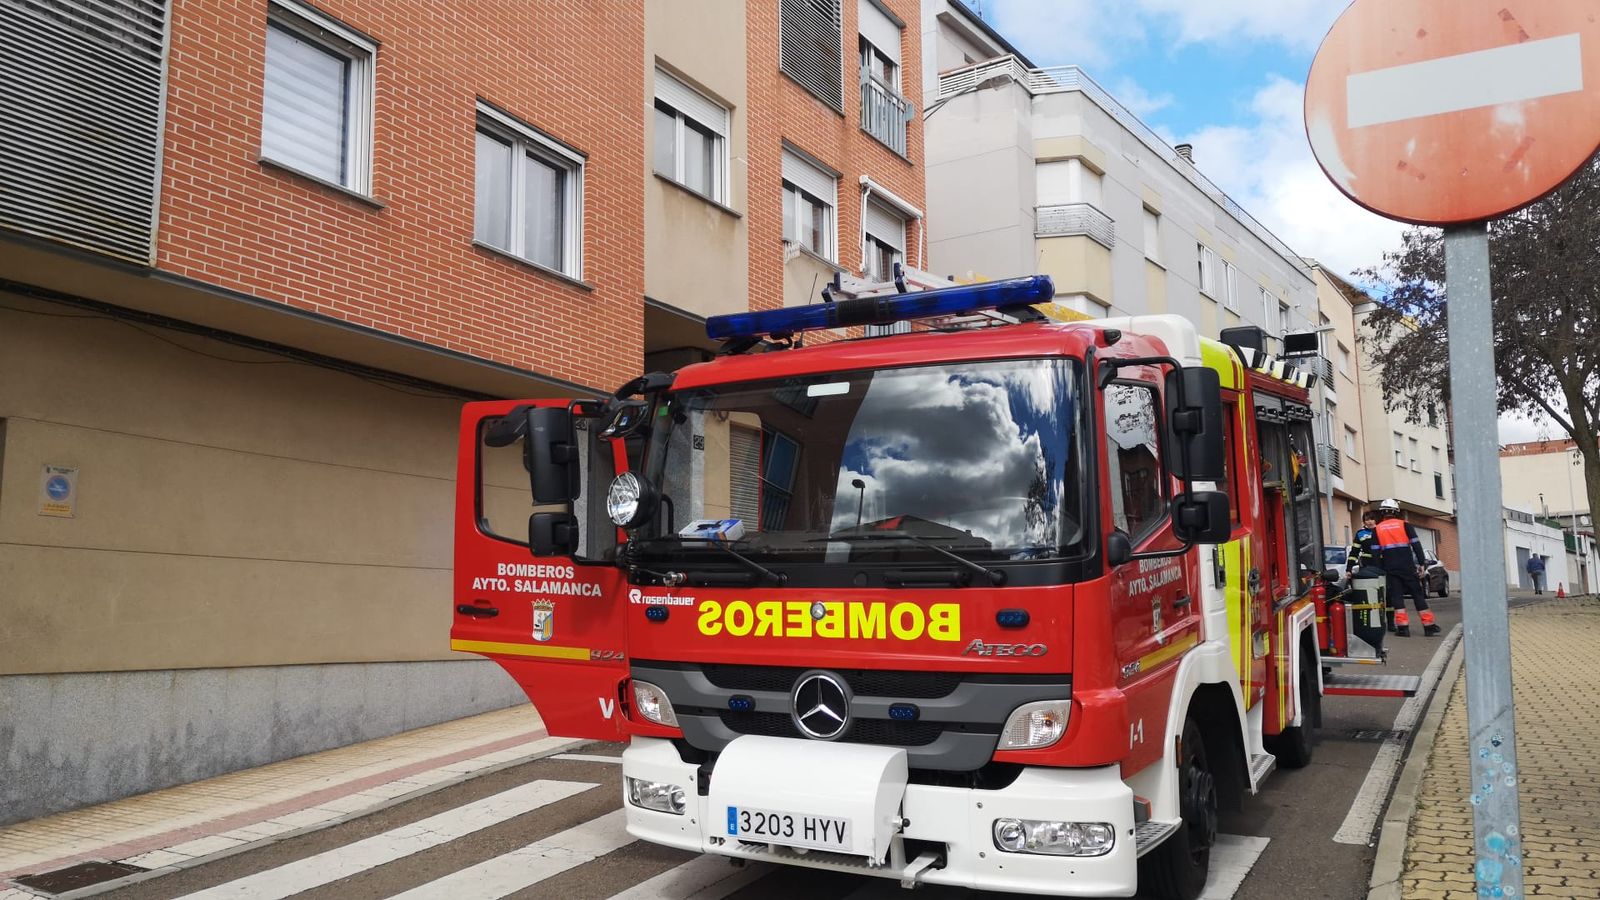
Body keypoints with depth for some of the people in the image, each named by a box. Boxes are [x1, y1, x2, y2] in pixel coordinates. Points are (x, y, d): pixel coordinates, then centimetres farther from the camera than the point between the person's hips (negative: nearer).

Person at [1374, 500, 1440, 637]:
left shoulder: (1377, 529, 5)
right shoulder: (1405, 525, 3)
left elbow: (1376, 552, 2)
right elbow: (1416, 545, -3)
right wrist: (1422, 564, -2)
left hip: (1390, 568, 0)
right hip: (1408, 567, 0)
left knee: (1396, 596, 4)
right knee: (1418, 595, 6)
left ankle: (1403, 627, -3)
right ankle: (1429, 625, 5)